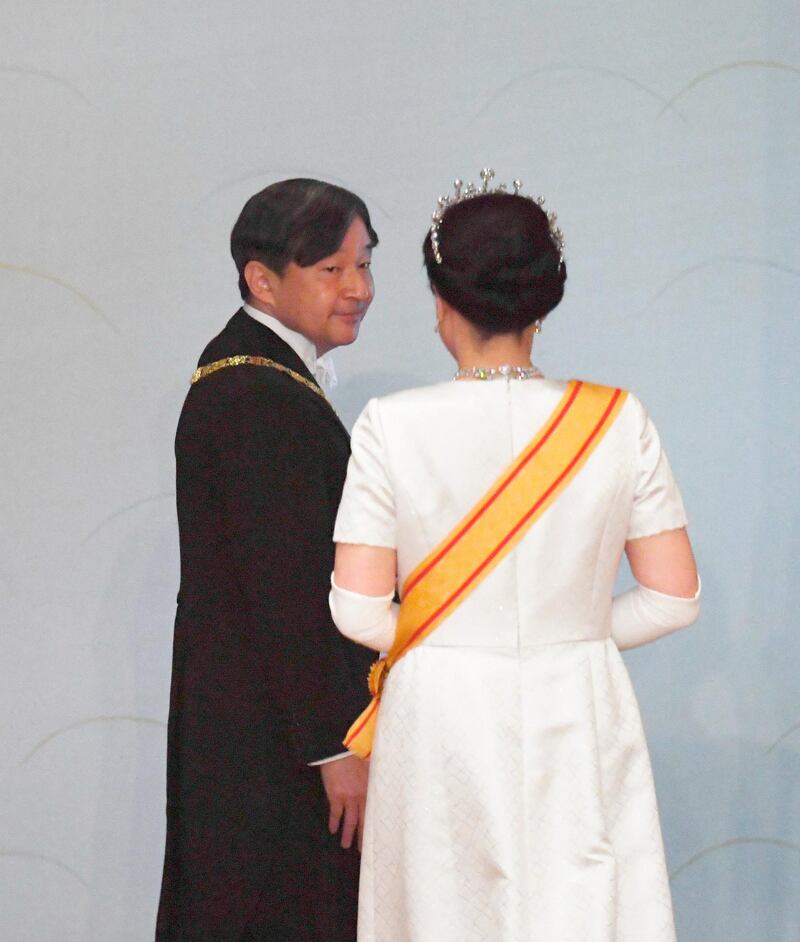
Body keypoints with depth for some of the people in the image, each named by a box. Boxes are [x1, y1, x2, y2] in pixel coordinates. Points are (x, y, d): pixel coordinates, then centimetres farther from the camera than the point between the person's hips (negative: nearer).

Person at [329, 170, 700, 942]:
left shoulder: (394, 426, -10)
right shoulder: (615, 421, -6)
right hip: (577, 714, 1)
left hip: (443, 717, 0)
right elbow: (674, 597, -2)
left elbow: (358, 609, -9)